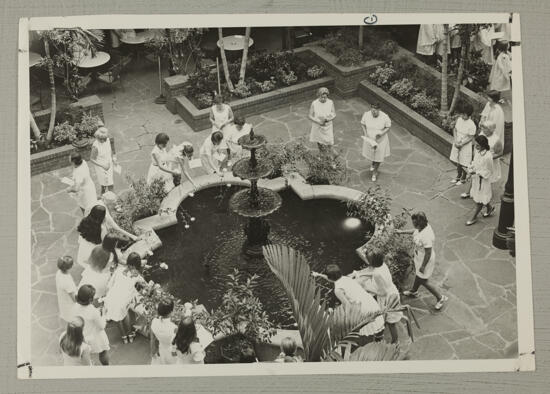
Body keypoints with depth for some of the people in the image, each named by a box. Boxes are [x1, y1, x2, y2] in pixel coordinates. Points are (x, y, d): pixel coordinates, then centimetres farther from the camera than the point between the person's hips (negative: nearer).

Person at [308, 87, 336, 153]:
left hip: (327, 127, 0)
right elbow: (310, 116, -12)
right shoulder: (314, 104, -20)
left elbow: (334, 115, -7)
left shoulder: (330, 102, -17)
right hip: (318, 127, 0)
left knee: (328, 145, 7)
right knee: (320, 143, 21)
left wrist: (327, 119, -27)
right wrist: (318, 122, -27)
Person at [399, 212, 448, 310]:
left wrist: (423, 266, -19)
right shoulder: (422, 227, -13)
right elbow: (415, 231, 12)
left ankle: (441, 298, 26)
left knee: (423, 281, 10)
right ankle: (414, 291, 56)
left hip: (425, 260, -9)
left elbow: (428, 253, -30)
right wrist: (402, 232, 19)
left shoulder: (426, 237, -40)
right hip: (419, 257, 9)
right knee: (418, 275, 30)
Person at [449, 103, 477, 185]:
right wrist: (456, 140, -9)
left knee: (464, 164, 10)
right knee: (458, 161, 21)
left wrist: (461, 144, -20)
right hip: (457, 144, 6)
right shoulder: (459, 119, -6)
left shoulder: (471, 125, -23)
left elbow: (470, 138, -18)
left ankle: (463, 178, 29)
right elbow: (455, 130, 3)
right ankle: (458, 176, 40)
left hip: (465, 146, -6)